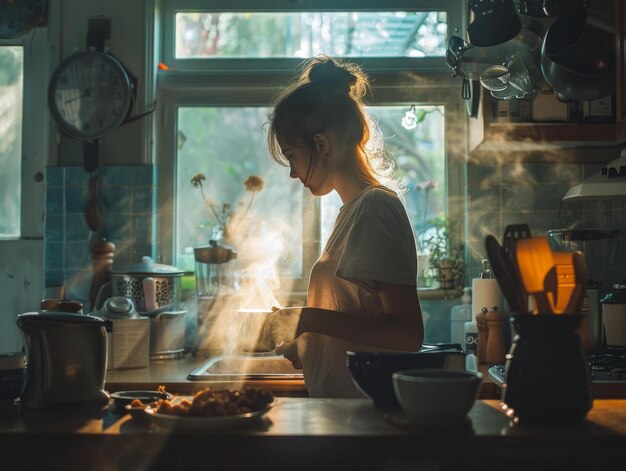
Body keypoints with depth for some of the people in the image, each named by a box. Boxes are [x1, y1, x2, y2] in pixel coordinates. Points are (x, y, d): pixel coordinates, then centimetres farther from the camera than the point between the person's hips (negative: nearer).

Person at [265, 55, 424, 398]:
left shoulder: (375, 207, -14)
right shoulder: (356, 207, 15)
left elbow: (408, 333, -22)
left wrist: (309, 318, -18)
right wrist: (304, 347, 12)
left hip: (361, 408, -9)